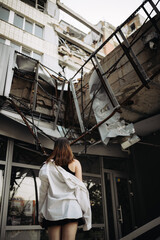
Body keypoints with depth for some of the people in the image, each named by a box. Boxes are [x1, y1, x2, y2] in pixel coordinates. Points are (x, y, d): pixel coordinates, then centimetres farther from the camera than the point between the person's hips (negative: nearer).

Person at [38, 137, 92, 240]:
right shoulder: (75, 163, 6)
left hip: (52, 208, 2)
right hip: (71, 206, -1)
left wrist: (41, 213, 13)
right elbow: (79, 186, 2)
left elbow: (43, 189, 7)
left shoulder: (48, 164, 9)